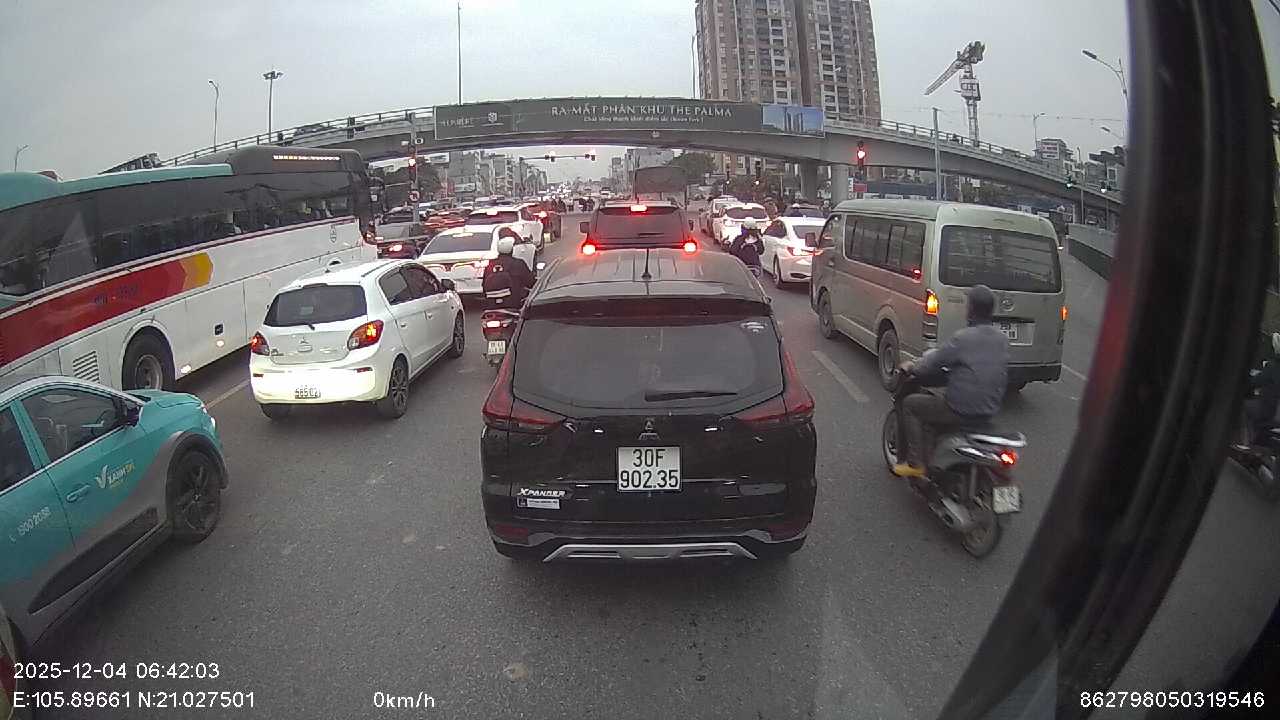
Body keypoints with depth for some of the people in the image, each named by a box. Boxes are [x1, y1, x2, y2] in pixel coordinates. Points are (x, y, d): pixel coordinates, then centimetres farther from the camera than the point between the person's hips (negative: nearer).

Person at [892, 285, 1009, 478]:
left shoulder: (962, 338, -19)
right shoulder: (1002, 340, 3)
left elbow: (932, 364, -10)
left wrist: (911, 367, 10)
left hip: (961, 411, -8)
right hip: (990, 410, 8)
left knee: (910, 404, 11)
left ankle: (916, 463, 9)